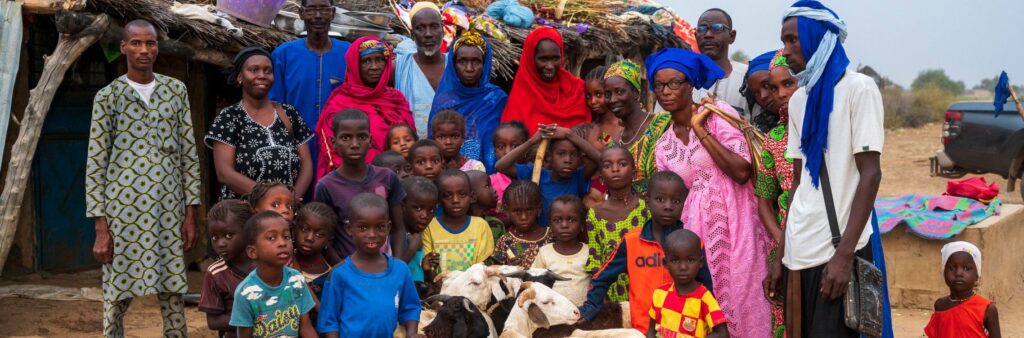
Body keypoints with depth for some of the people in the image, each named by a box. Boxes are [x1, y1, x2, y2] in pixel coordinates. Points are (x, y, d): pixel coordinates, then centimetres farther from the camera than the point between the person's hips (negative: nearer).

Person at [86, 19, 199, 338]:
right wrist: (100, 227, -6)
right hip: (124, 208, -2)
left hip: (169, 207, 2)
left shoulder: (176, 91, 9)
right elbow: (95, 164, -1)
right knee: (117, 295, 2)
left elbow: (189, 154, 9)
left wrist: (191, 212, 4)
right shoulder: (108, 96, 1)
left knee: (172, 293, 5)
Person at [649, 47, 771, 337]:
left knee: (740, 302, -5)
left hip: (734, 224, -4)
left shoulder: (718, 113, -2)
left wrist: (701, 130, -12)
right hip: (695, 231, 4)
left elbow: (742, 172, -14)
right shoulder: (663, 146, 11)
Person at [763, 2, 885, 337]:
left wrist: (844, 254, -17)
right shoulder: (798, 100, 14)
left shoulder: (858, 88, -4)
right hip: (799, 252, 6)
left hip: (837, 250, -6)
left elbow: (870, 174, -10)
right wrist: (781, 255, 11)